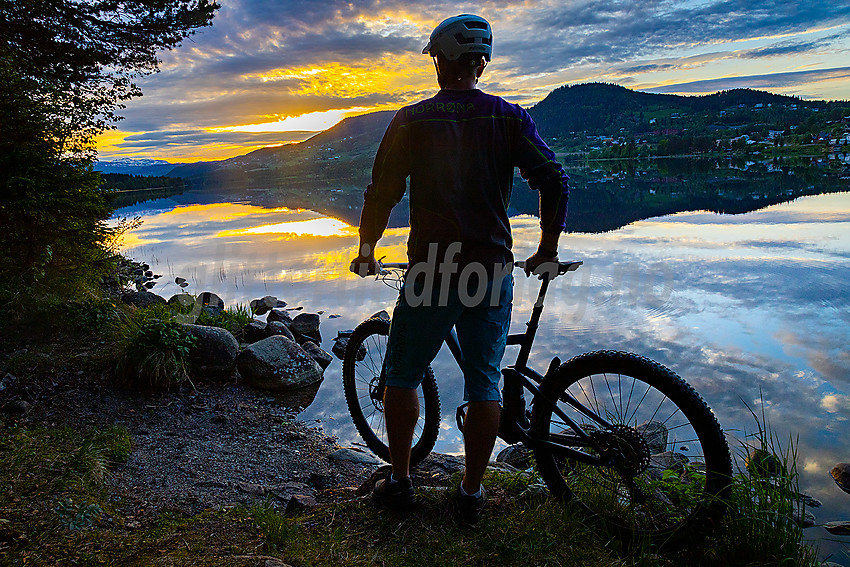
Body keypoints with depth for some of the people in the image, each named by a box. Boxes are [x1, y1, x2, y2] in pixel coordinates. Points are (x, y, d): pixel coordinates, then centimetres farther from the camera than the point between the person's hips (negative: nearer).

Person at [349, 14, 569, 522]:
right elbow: (555, 182, -4)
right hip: (494, 271, 2)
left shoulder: (412, 120, 0)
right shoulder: (510, 117, 3)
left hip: (432, 272, -1)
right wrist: (548, 250, 8)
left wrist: (366, 254, 14)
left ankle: (400, 482, 22)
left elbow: (382, 194, 0)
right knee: (485, 381, 11)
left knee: (403, 376, 14)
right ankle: (472, 493, 19)